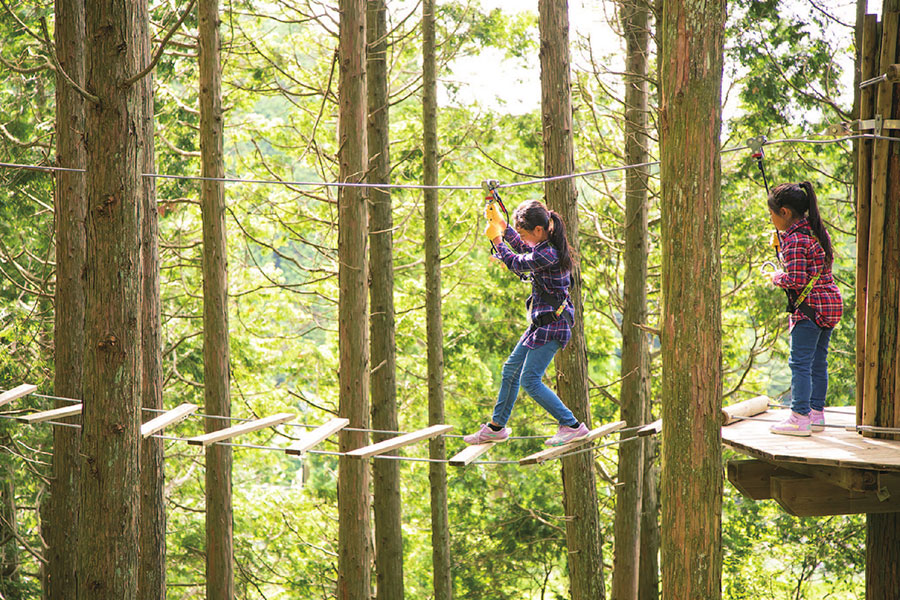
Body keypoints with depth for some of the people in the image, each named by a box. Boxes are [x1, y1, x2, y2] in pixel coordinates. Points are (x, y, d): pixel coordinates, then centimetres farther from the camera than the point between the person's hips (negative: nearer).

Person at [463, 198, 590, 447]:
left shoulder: (549, 255, -25)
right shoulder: (546, 246, 4)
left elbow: (516, 264, -10)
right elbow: (523, 249, 26)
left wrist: (496, 239, 4)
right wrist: (500, 223, 23)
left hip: (551, 325, -10)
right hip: (541, 323, 10)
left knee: (530, 380, -9)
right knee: (510, 370, 17)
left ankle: (572, 426, -3)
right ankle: (496, 427, 29)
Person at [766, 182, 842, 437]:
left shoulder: (795, 239, -17)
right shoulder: (816, 229, 11)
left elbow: (796, 280, -22)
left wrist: (777, 278, -2)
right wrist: (781, 237, 16)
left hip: (810, 306, -10)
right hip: (831, 303, 10)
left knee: (800, 362, -6)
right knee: (818, 361, 14)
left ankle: (800, 418, -8)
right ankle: (816, 414, 18)